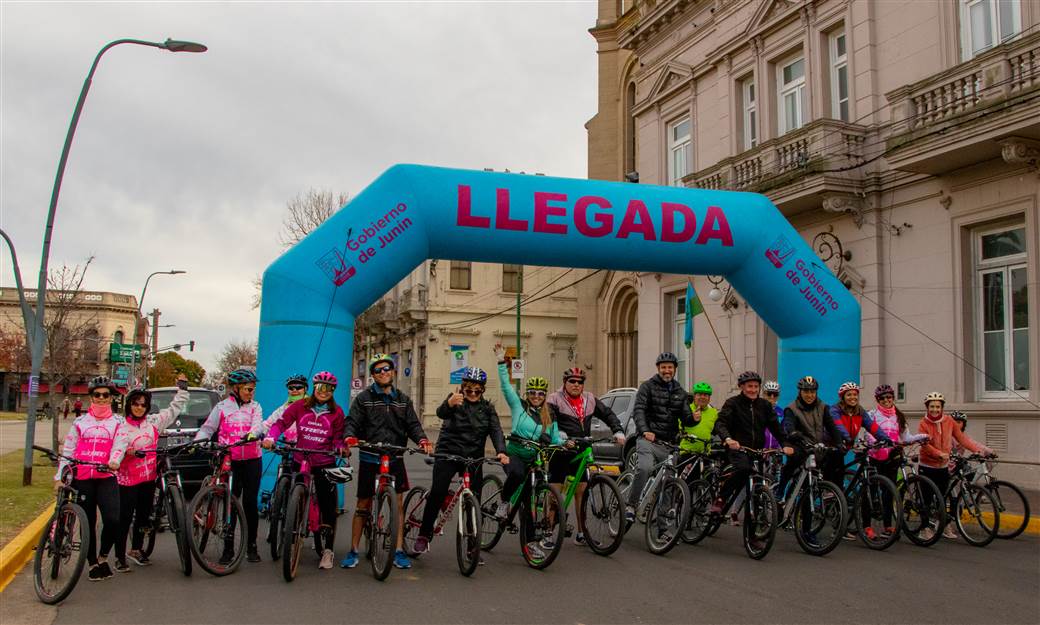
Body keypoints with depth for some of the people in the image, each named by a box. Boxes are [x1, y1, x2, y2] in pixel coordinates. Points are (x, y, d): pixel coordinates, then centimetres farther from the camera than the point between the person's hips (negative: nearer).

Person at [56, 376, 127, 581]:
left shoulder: (118, 422, 10)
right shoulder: (80, 422, 14)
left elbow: (120, 445, -6)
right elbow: (68, 451, 12)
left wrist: (114, 461, -27)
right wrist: (60, 476, 3)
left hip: (106, 477, -2)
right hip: (82, 478, 2)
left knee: (113, 520, -16)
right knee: (88, 523, 6)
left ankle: (103, 556, 7)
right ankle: (92, 564, 19)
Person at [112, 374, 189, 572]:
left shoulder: (153, 422, 7)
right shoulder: (121, 426, -3)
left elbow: (175, 408, 15)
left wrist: (182, 387, 12)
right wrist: (126, 452, -26)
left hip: (149, 476, 5)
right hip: (128, 478, -4)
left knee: (143, 515, 14)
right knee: (125, 517, -4)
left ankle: (136, 550, 30)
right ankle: (120, 557, 3)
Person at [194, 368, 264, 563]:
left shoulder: (255, 406, 9)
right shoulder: (222, 406, 7)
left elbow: (258, 424, -9)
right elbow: (208, 427, 6)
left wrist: (252, 433, -32)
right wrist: (198, 441, -14)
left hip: (252, 461, 1)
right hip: (229, 461, -1)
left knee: (250, 503, 2)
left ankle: (251, 546, 12)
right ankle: (228, 548, 8)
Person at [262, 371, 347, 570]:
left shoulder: (337, 413, 2)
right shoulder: (300, 406, 2)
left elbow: (338, 438, 5)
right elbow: (281, 423, -2)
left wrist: (341, 447, -17)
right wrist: (270, 437, -20)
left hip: (325, 466, -1)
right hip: (300, 463, 1)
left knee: (327, 508, -5)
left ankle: (327, 549, 5)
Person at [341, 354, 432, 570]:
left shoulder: (403, 400, 11)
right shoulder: (364, 398, 2)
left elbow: (413, 424, 5)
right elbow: (352, 422, -6)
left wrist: (422, 440, -15)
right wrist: (350, 438, -28)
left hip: (395, 458, 2)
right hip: (369, 458, -2)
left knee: (397, 503, 2)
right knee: (363, 504, 4)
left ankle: (399, 551, 9)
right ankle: (353, 551, 14)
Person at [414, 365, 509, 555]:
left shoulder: (487, 408, 7)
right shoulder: (455, 400, -2)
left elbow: (496, 430, -6)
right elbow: (441, 412, -23)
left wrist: (501, 451, -26)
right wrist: (449, 403, -47)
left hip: (473, 457, 3)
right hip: (448, 453, -3)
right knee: (437, 492, -16)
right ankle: (424, 535, 0)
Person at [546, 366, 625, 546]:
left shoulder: (590, 400, 13)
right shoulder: (555, 400, -3)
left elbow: (608, 414, 15)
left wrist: (618, 431, -1)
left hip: (581, 453, 5)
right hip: (560, 452, -4)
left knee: (581, 492, 5)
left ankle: (582, 533, 13)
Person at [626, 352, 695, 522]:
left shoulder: (680, 393, 17)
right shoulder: (648, 386, 2)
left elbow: (685, 419, 14)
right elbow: (638, 410, -10)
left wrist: (693, 418, -11)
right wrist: (645, 430, -26)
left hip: (669, 443, 5)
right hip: (648, 439, -5)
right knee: (645, 468, -29)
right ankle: (631, 506, -20)